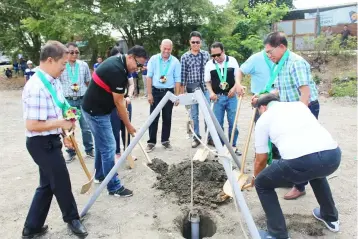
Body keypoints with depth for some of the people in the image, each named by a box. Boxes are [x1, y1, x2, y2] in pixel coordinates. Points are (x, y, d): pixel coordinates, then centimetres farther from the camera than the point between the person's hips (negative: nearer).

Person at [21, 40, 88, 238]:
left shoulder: (53, 82, 6)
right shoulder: (37, 88, -25)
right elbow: (32, 125, -28)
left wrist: (64, 134, 15)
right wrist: (61, 123, -20)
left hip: (50, 141, 10)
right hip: (42, 144, -10)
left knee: (48, 185, 20)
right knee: (61, 183, 10)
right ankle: (72, 218, 34)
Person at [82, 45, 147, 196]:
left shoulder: (116, 61, 6)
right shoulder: (117, 70, -26)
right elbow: (118, 102, -20)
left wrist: (122, 99, 7)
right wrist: (128, 125, -11)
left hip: (95, 108, 11)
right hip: (96, 111, -11)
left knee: (102, 144, 20)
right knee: (108, 147, -5)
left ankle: (100, 175, 37)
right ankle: (114, 187, 4)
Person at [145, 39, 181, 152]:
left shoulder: (175, 61, -1)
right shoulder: (153, 59, -1)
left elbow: (177, 80, 0)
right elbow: (149, 77, -1)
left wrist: (177, 96, -4)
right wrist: (149, 94, -6)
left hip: (169, 92, 1)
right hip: (156, 91, 0)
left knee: (167, 118, 8)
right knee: (153, 117, 2)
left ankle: (165, 140, 20)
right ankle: (151, 141, 10)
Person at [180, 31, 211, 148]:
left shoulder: (206, 54, 5)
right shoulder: (184, 57, 1)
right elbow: (183, 74, 1)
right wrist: (182, 91, -1)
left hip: (205, 87, 1)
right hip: (192, 89, 0)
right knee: (194, 114, 7)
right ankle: (197, 137, 18)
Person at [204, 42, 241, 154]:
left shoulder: (232, 60, 1)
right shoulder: (209, 64, 2)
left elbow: (237, 76, 4)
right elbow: (208, 81, 7)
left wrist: (235, 87, -13)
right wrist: (211, 92, -9)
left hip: (231, 96, 0)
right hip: (218, 97, 1)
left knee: (233, 122, 3)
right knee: (218, 123, 4)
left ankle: (233, 146, 16)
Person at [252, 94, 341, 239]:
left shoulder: (263, 119, 18)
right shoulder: (299, 105, 30)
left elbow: (261, 159, 23)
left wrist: (255, 177, 44)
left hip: (301, 161, -6)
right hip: (333, 154, 6)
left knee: (262, 184, 20)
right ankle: (330, 218, 53)